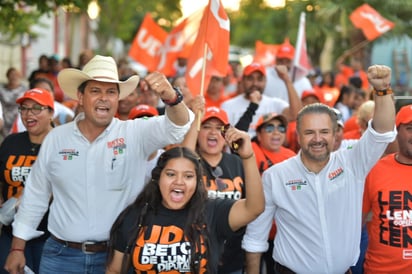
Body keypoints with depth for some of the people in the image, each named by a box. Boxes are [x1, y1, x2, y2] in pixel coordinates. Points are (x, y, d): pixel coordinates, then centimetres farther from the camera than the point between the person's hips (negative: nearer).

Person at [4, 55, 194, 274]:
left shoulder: (135, 134, -5)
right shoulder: (55, 138, 2)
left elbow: (180, 127, -21)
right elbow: (35, 195, 10)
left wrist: (170, 96, -42)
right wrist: (18, 247, 10)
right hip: (62, 255, 1)